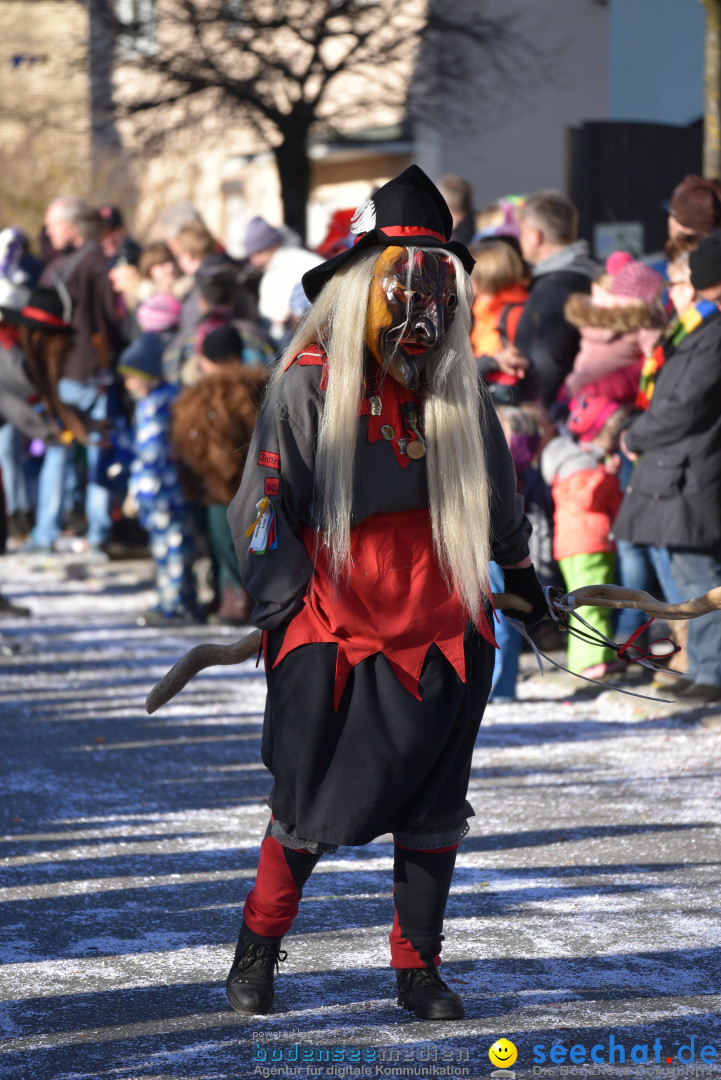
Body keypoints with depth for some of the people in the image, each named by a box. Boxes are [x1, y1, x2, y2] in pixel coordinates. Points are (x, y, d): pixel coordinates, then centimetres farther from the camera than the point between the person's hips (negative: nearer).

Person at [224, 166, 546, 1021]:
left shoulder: (457, 388, 8)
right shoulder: (308, 382, -7)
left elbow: (494, 492, 24)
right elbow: (263, 506, -6)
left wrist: (520, 572, 33)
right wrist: (283, 609, -10)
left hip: (443, 638, 4)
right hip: (334, 638, -4)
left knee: (433, 813, 7)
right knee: (309, 812, 2)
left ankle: (418, 970, 21)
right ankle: (258, 950, 23)